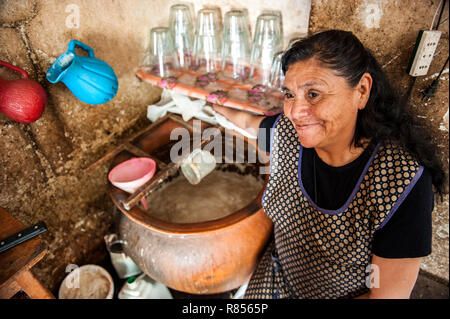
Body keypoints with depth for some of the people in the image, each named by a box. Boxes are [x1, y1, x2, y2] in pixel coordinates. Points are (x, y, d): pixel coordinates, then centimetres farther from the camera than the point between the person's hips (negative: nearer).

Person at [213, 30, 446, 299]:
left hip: (352, 294, -3)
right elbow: (249, 122, 5)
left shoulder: (404, 182, -32)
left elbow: (388, 294, -25)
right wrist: (219, 108, 22)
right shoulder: (286, 133, -20)